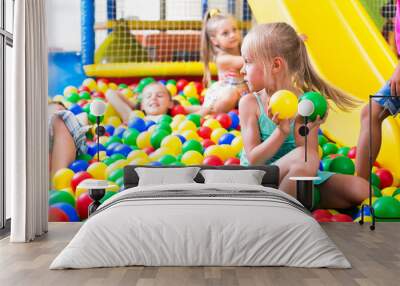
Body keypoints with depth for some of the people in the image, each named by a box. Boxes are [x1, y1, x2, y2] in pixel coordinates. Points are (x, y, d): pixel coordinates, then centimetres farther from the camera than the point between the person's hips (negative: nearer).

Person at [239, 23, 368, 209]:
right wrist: (281, 132, -25)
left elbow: (312, 157, -6)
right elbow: (253, 160, -12)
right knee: (304, 157, -33)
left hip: (302, 180, 3)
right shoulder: (250, 103, -7)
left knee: (361, 189, -9)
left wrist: (300, 133, -25)